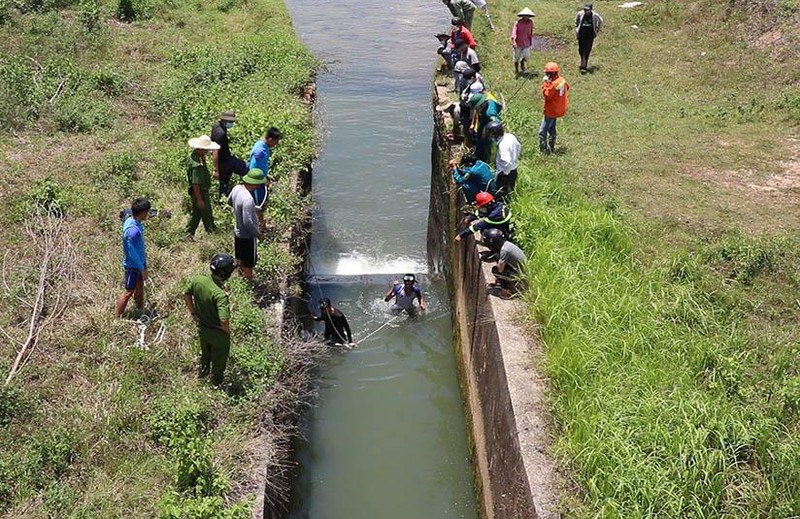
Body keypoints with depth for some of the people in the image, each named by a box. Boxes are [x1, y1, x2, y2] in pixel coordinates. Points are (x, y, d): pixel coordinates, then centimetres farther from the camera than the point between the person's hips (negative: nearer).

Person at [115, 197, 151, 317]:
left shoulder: (131, 220, -5)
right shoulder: (132, 230, -34)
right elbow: (132, 253, -27)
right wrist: (142, 269, -18)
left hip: (140, 261, 9)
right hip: (133, 265, -9)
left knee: (140, 286, 25)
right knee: (129, 292, 4)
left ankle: (141, 310, 44)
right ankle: (116, 317, 16)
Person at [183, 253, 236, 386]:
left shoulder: (197, 280, -17)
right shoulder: (220, 294, -38)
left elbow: (186, 294, 3)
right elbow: (224, 321, -42)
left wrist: (193, 312, 13)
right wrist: (227, 331, -20)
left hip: (202, 328, 6)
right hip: (218, 333, -6)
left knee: (205, 354, 34)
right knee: (219, 361, 22)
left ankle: (202, 374, 58)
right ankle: (216, 384, 43)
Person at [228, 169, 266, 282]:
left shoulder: (237, 188, -9)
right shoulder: (248, 199, -36)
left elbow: (229, 202, 13)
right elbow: (248, 222, -33)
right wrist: (259, 234, -17)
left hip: (237, 231, 9)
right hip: (248, 236, -9)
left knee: (241, 259, 29)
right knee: (249, 264, 12)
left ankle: (242, 276, 49)